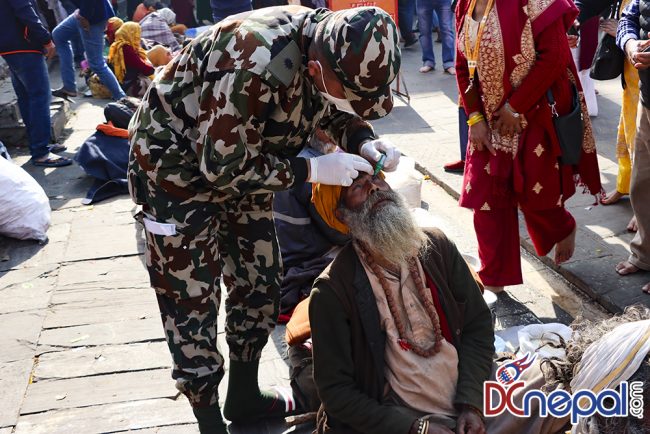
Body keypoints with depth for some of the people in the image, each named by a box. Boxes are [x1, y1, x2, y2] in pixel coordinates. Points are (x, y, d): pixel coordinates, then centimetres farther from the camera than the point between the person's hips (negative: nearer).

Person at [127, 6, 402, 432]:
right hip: (177, 165, -7)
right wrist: (314, 169, -26)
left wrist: (365, 142, -16)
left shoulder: (335, 49, -15)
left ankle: (245, 395, 32)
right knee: (193, 300, 1)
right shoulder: (253, 63, -39)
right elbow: (223, 167, -29)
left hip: (245, 160, 8)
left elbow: (334, 112, 4)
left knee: (259, 282, 13)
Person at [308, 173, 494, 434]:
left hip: (467, 412, 5)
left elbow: (478, 325, 7)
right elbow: (335, 389, -8)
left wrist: (471, 404, -5)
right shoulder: (332, 291, -10)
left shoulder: (437, 247, 2)